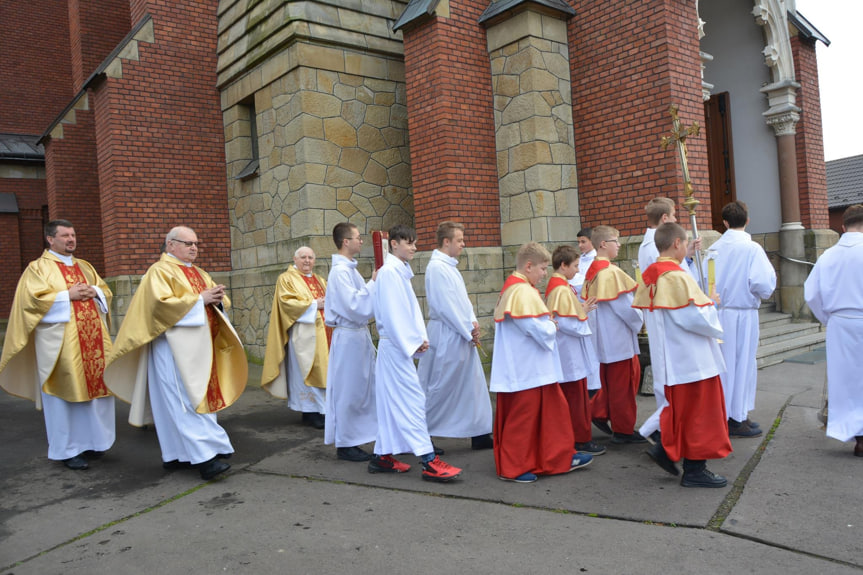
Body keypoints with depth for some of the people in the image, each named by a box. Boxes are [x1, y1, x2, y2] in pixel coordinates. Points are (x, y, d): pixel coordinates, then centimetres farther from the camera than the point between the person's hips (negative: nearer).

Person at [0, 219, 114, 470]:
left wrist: (93, 291, -3)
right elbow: (33, 299, -10)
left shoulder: (85, 267, 19)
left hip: (93, 338, 6)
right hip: (60, 342, -5)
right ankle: (67, 449, 10)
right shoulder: (38, 268, 2)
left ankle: (90, 441, 19)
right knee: (65, 392, -2)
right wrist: (68, 295, -14)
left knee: (95, 385, 5)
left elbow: (105, 291, 18)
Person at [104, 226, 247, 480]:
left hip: (199, 345, 8)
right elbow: (161, 303, -17)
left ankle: (177, 454, 16)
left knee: (200, 397, 7)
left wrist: (217, 298, -6)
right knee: (187, 400, -12)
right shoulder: (160, 271, -2)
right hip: (174, 345, -8)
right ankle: (204, 456, -16)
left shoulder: (200, 274, 20)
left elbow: (222, 302, 17)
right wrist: (199, 299, -16)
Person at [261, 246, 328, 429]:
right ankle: (310, 412, -1)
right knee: (306, 371, -6)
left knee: (322, 370, 5)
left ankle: (320, 408, 12)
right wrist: (313, 304, -14)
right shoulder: (287, 279, 1)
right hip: (303, 333, -6)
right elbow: (286, 301, -12)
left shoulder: (320, 280, 21)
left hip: (322, 333, 7)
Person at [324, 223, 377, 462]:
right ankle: (344, 444, 12)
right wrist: (373, 283, -17)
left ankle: (352, 440, 26)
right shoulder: (340, 271, -16)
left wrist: (374, 283, 6)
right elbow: (354, 305, -24)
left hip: (359, 334, 10)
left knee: (360, 388, 15)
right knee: (348, 390, 0)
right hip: (349, 336, -10)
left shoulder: (349, 269, 13)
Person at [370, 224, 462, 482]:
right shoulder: (389, 271, -13)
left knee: (391, 402, 12)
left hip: (398, 346, 10)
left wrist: (420, 338, 3)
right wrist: (412, 344, -15)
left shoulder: (400, 271, 17)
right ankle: (429, 462, -8)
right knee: (412, 399, -10)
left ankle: (382, 457, 20)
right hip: (396, 346, -10)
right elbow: (392, 313, -18)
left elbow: (411, 309, 15)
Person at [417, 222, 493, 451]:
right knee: (440, 388, 1)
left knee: (474, 385, 12)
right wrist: (468, 331, -13)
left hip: (463, 335, 10)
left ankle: (479, 434, 21)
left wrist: (473, 322, 0)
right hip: (447, 336, -10)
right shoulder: (437, 267, -16)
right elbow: (445, 306, -20)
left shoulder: (450, 266, 14)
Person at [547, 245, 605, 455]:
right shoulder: (562, 290, -20)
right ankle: (582, 440, 8)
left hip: (568, 352, 10)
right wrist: (584, 311, -11)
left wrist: (582, 308, 6)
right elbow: (566, 323, -25)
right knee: (578, 397, -1)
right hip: (570, 353, -10)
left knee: (570, 397, 17)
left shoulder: (556, 286, 12)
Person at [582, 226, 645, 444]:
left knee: (610, 379, 21)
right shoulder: (611, 272, -21)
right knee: (622, 382, 2)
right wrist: (638, 322, 0)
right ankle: (623, 430, 11)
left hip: (605, 336, 9)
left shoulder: (592, 270, 7)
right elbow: (624, 305, -19)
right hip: (618, 337, -9)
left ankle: (600, 413, 24)